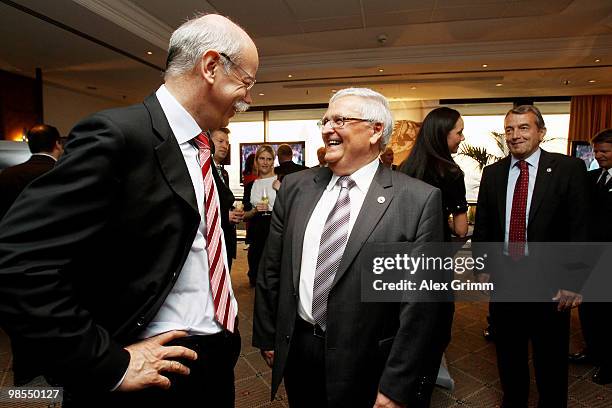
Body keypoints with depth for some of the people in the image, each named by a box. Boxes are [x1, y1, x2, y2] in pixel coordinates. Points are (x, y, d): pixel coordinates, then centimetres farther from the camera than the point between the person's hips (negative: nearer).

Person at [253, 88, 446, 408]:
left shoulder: (418, 200, -14)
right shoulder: (295, 187, -1)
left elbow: (420, 303, -13)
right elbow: (271, 269, 4)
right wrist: (266, 336, 7)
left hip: (366, 367, -3)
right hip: (295, 350, 4)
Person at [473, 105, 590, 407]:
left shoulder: (569, 169, -7)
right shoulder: (492, 173, 4)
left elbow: (580, 228, -9)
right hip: (503, 276, 3)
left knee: (550, 357, 15)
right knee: (508, 351, 19)